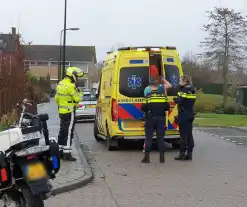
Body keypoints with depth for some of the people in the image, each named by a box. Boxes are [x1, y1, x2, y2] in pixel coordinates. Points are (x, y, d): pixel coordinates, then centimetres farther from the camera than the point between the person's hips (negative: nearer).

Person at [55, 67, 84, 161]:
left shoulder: (60, 84, 11)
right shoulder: (71, 86, -18)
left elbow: (57, 98, 18)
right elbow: (78, 98, -17)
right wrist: (80, 93, 1)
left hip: (61, 111, 9)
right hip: (69, 112, -9)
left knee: (62, 132, 16)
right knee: (68, 133, -6)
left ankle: (60, 151, 22)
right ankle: (67, 154, -7)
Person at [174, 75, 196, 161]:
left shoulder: (184, 90, -12)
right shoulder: (192, 90, 13)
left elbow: (179, 101, -21)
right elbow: (189, 101, 13)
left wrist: (175, 99, -1)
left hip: (183, 115, -8)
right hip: (190, 114, 8)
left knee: (183, 135, -4)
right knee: (189, 134, 9)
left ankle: (182, 154, -1)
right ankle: (189, 154, 12)